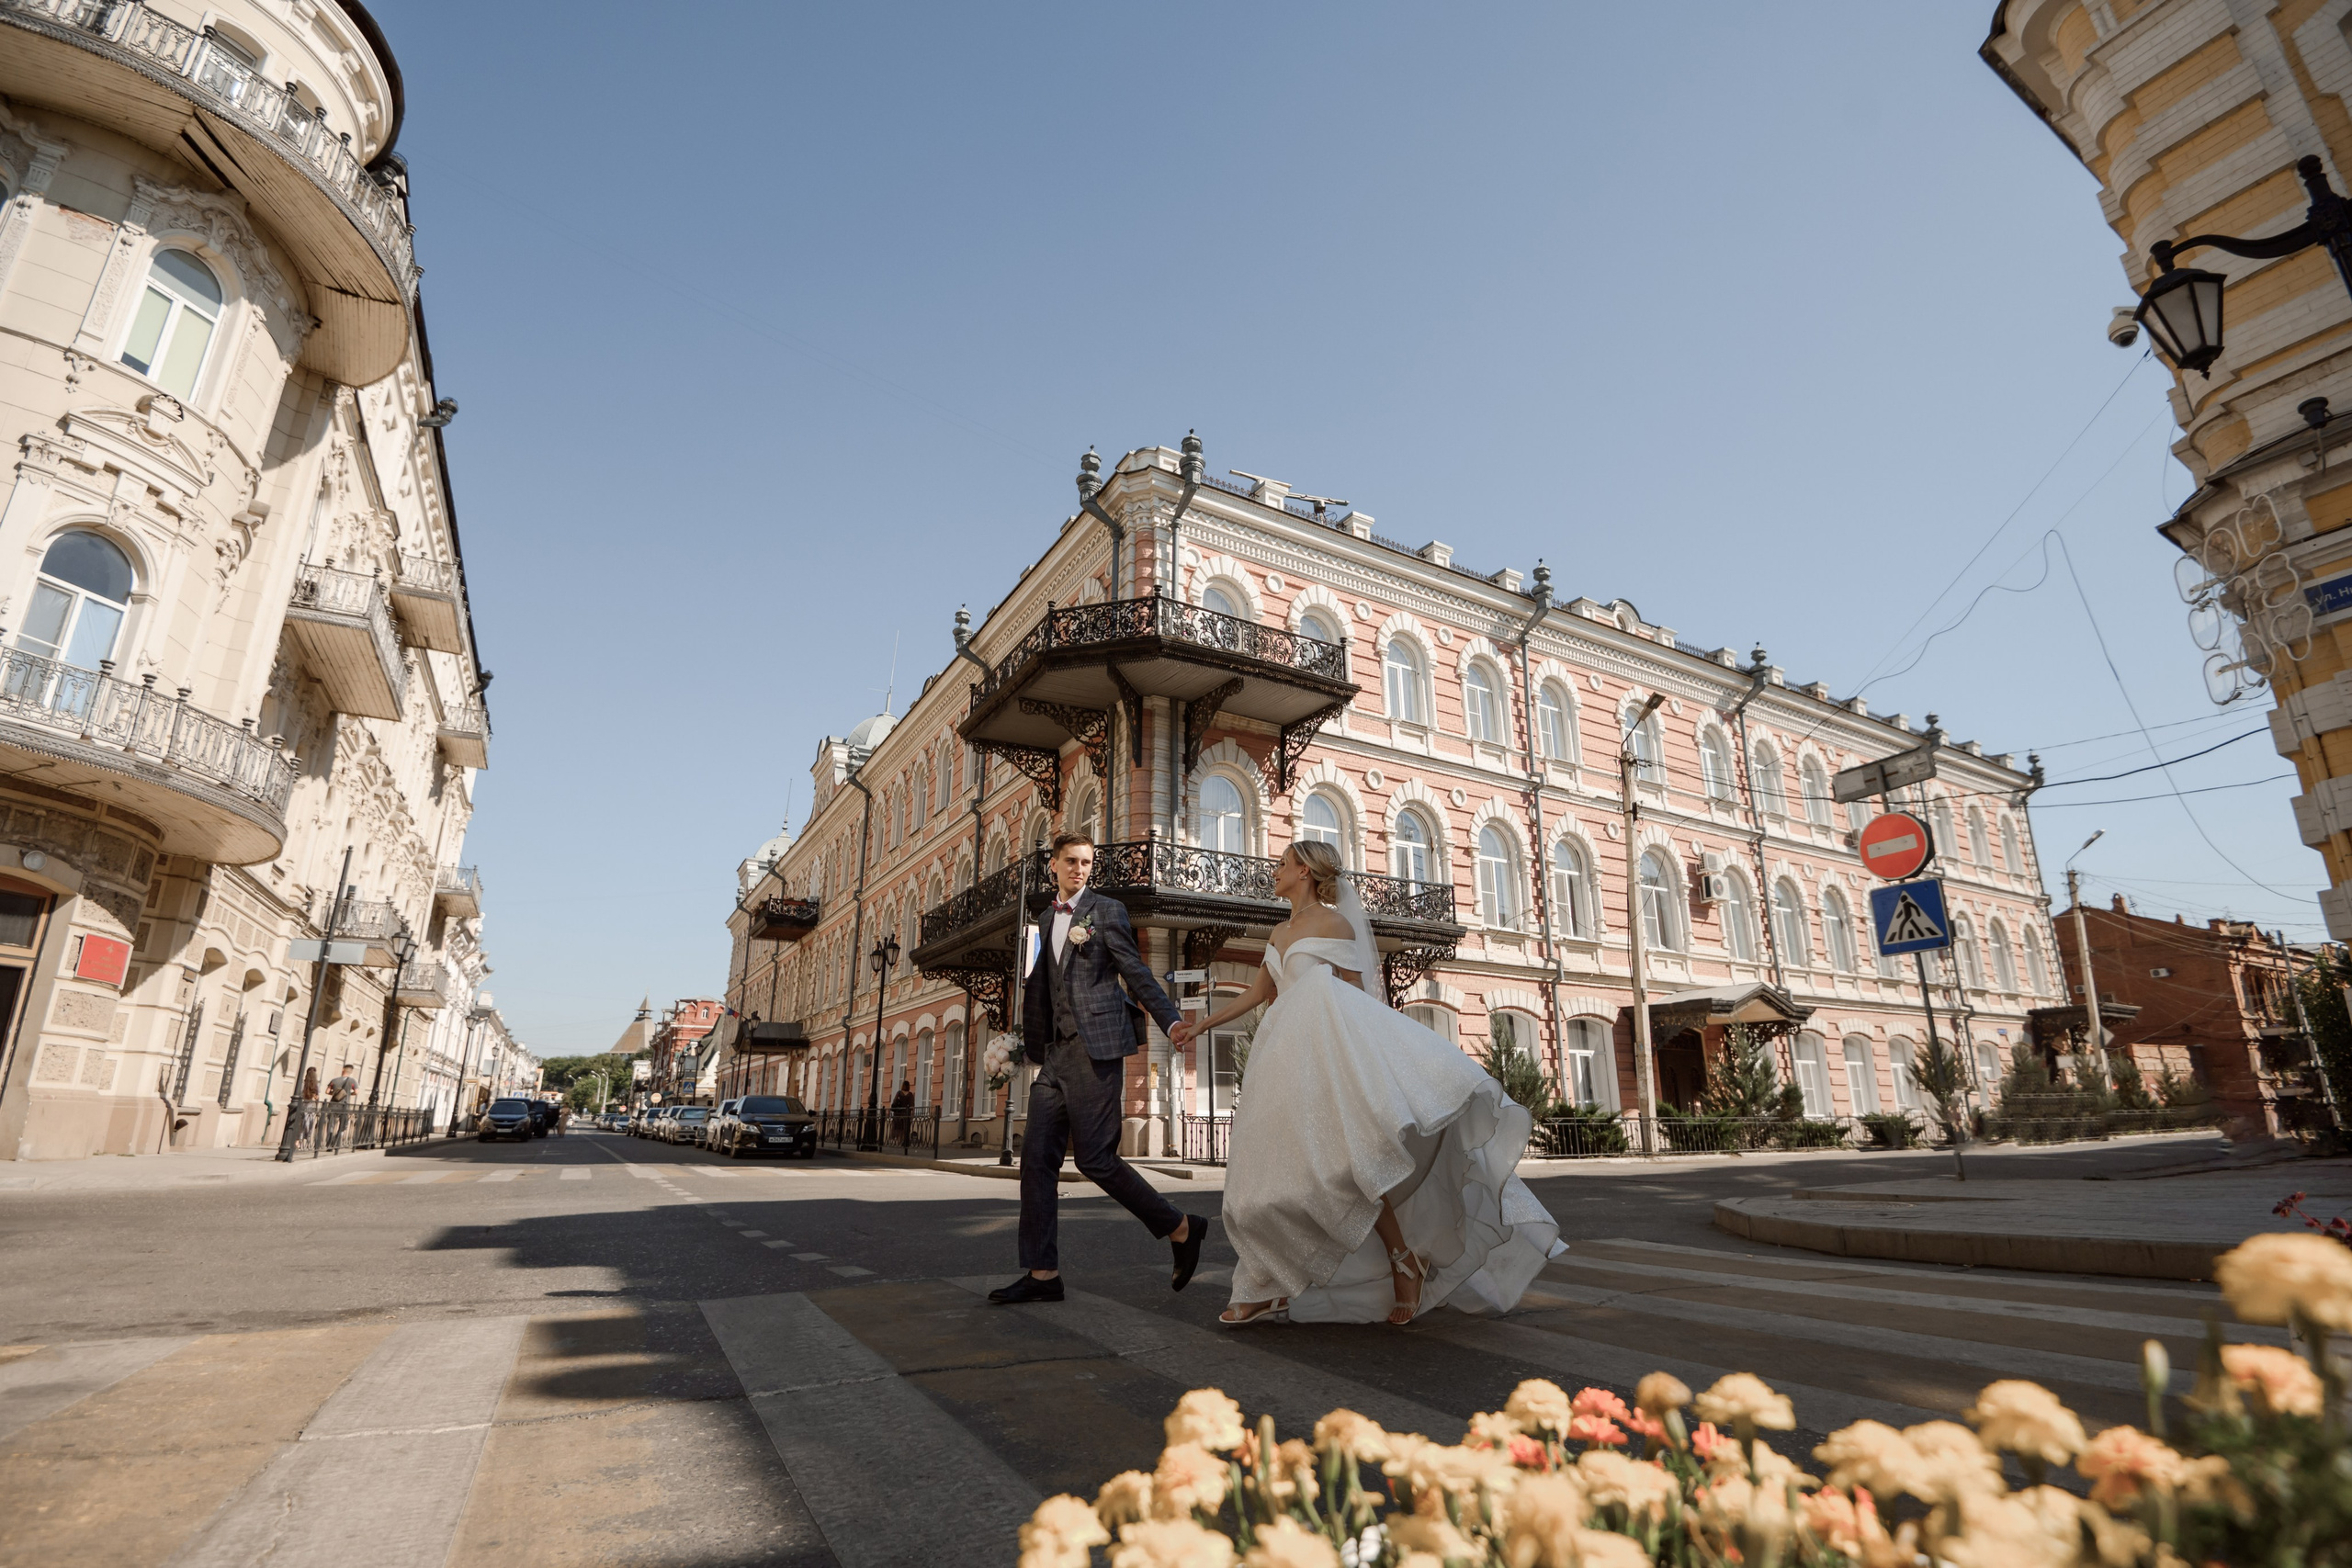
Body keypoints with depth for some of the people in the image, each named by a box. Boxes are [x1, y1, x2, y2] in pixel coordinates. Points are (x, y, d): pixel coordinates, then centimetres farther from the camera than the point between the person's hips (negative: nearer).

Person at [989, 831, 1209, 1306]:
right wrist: (1036, 1053, 19)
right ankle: (1042, 1273, 10)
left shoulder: (1106, 910, 0)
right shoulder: (1048, 924, 20)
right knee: (1037, 1157, 3)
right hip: (1056, 1053, 7)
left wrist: (1172, 1021, -17)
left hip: (1094, 1050, -7)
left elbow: (1137, 973, -6)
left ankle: (1181, 1230, 8)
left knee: (1095, 1158, -8)